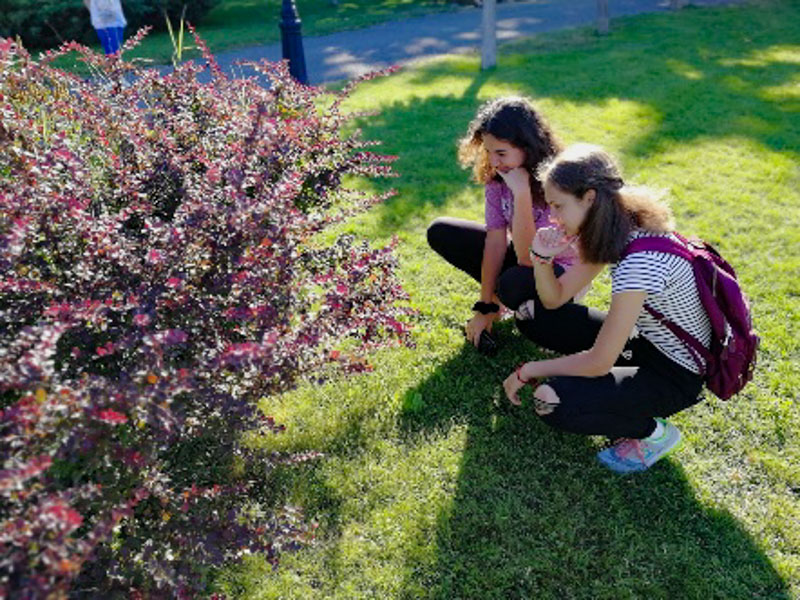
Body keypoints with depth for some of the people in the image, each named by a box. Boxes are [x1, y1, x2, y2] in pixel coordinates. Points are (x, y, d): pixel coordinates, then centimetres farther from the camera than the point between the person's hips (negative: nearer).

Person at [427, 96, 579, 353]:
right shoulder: (497, 175, -13)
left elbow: (528, 259, -34)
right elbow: (496, 239, -13)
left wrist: (521, 193, -41)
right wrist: (485, 305, -13)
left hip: (560, 273, -5)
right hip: (521, 255, 6)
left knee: (516, 282, -40)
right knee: (440, 232, -7)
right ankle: (498, 293, 2)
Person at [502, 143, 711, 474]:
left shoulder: (640, 260, -33)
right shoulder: (614, 232, -5)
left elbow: (598, 363, -28)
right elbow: (556, 298, 2)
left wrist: (528, 371, -16)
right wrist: (542, 257, -18)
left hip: (675, 376, -8)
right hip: (642, 340, 8)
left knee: (550, 402, -26)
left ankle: (654, 432, -2)